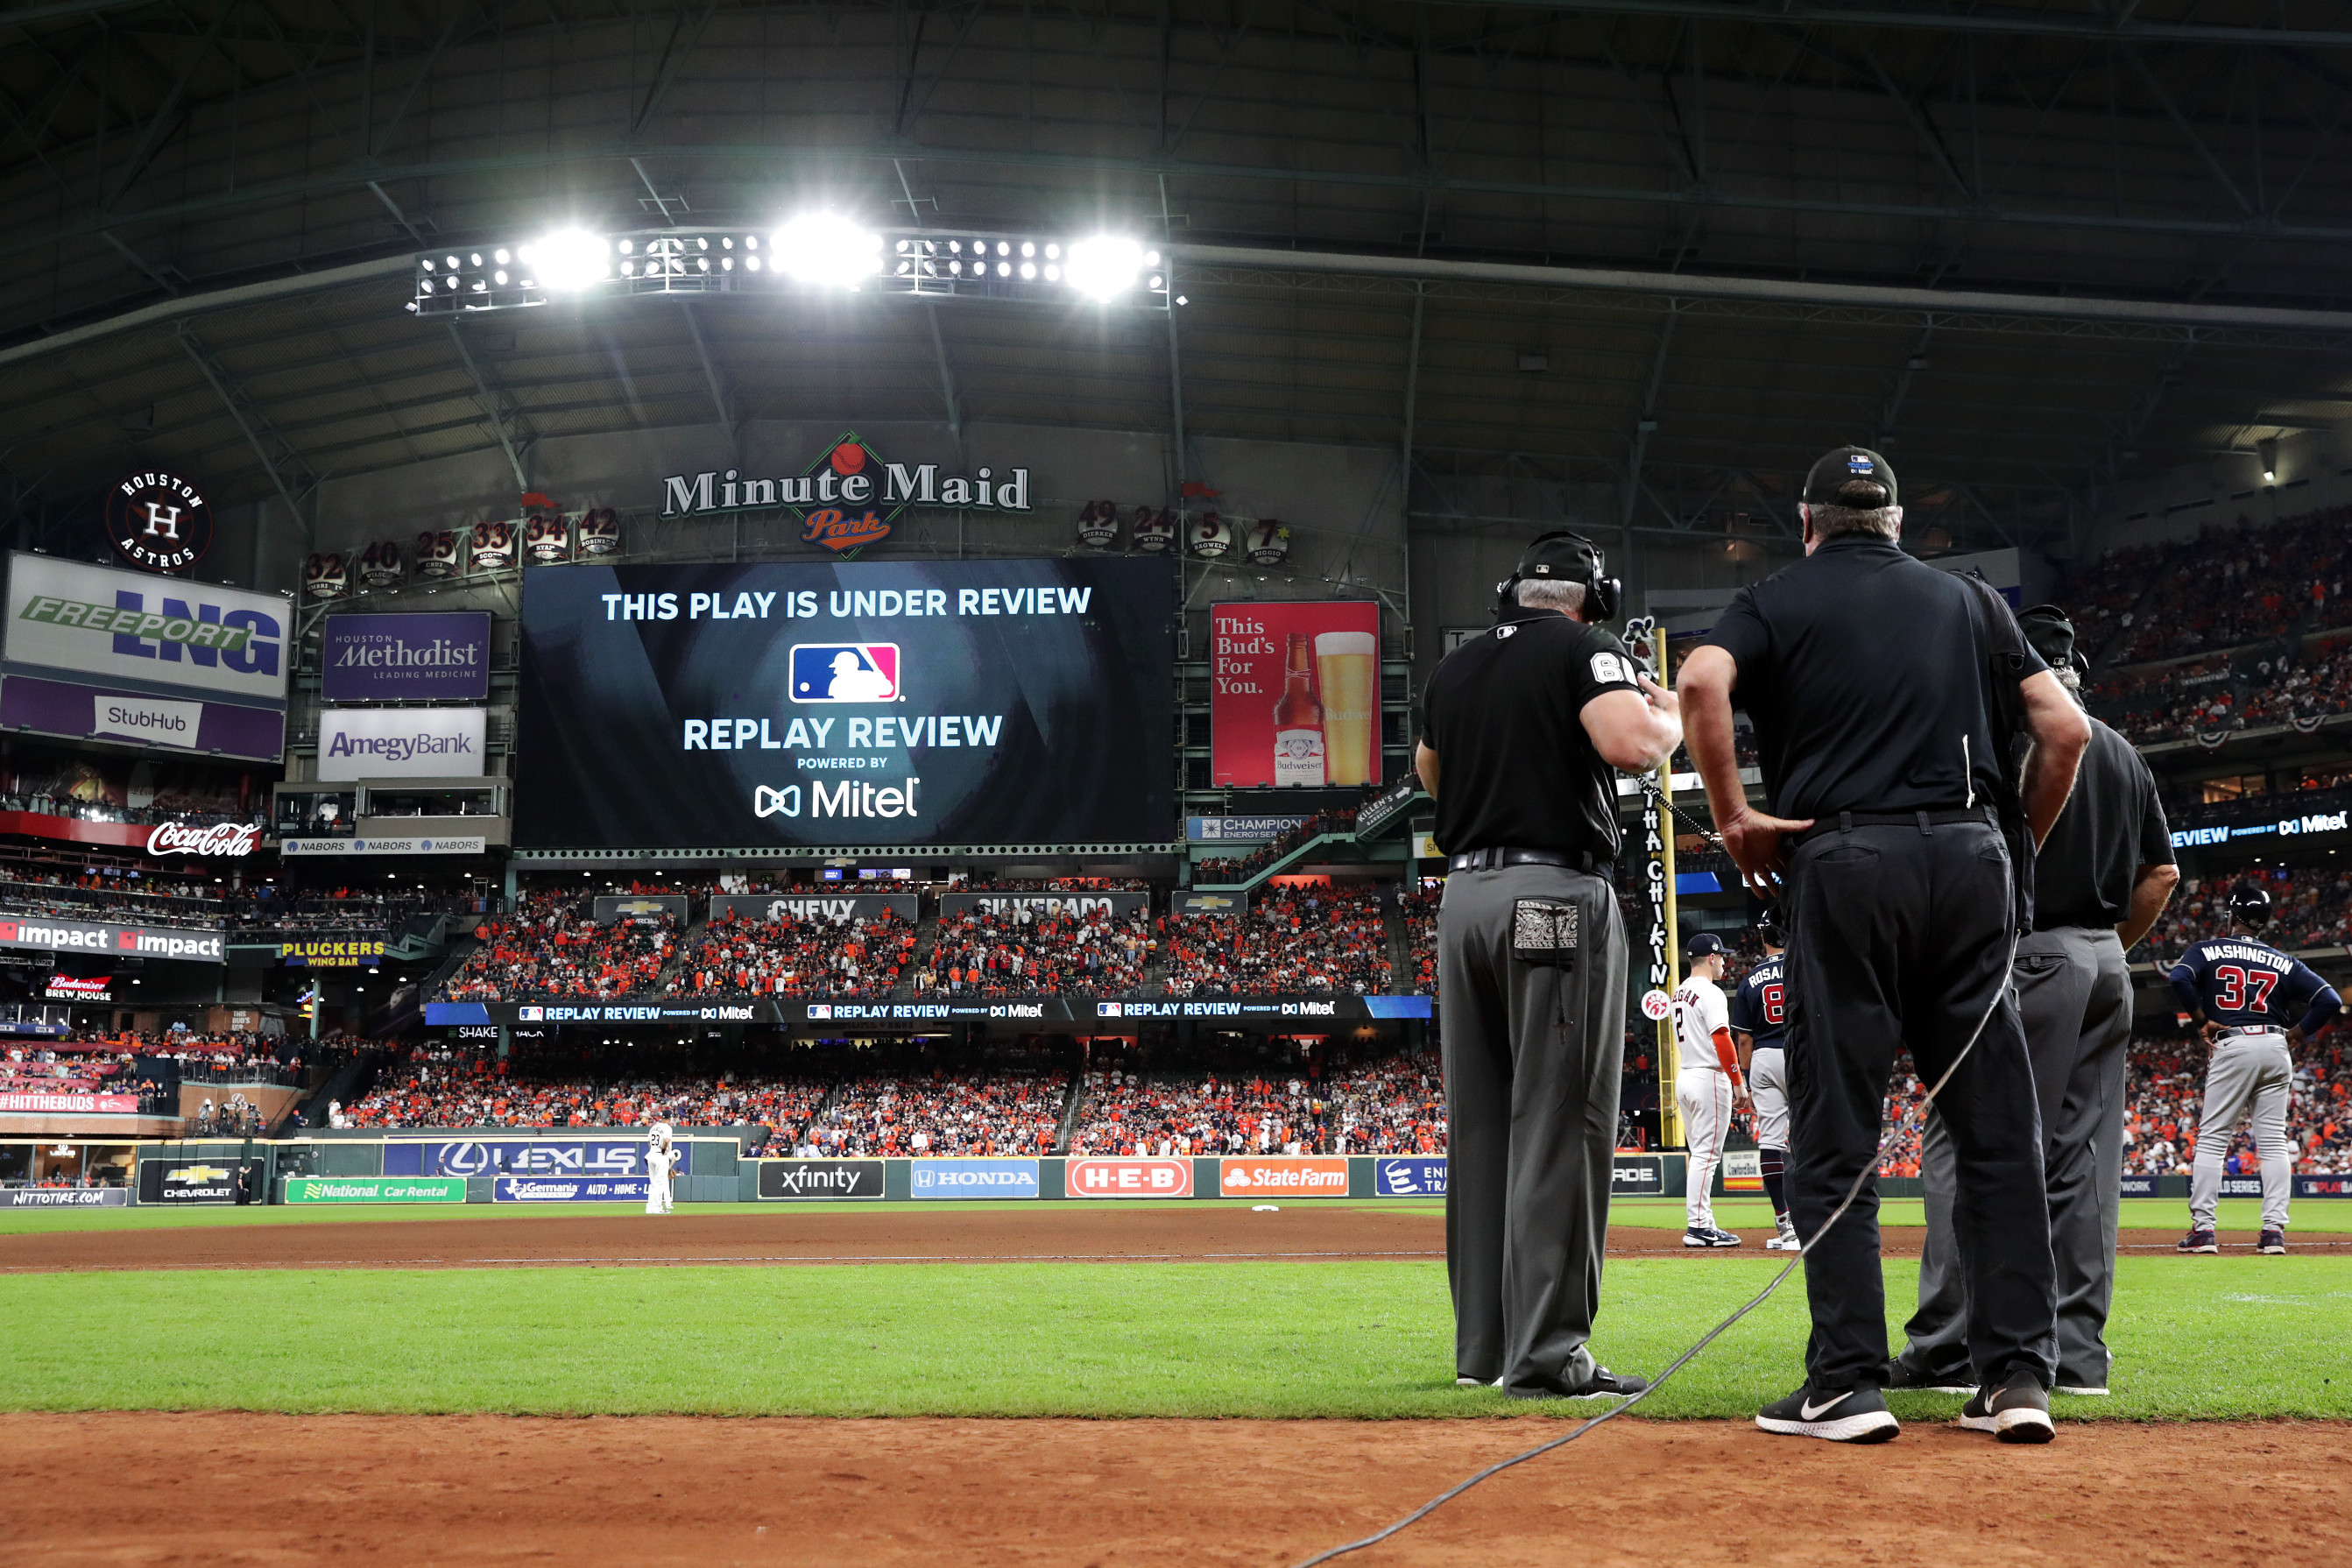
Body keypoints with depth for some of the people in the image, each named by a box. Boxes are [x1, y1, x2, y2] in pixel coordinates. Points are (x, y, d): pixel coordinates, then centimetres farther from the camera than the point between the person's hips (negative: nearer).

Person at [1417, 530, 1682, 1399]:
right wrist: (1670, 717, 2)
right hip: (1556, 895, -7)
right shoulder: (1584, 648, -2)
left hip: (1463, 895, 7)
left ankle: (1481, 1344, 15)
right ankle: (1546, 1350, -8)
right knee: (1558, 1123, -6)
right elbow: (1628, 744, -19)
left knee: (1478, 1124, 10)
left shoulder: (1453, 667, 17)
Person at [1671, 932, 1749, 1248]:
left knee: (1700, 1155, 12)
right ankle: (1698, 1227, -9)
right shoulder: (1710, 993, -12)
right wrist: (1739, 1082, -15)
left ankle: (1702, 1224, 12)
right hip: (1709, 1078, -9)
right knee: (1706, 1155, -8)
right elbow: (1722, 1040, -19)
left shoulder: (1679, 993, 16)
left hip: (1683, 1077, 9)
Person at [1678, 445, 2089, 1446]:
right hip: (1972, 857, 3)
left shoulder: (1778, 601, 11)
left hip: (1842, 863, -3)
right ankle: (2017, 1377, 5)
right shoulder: (1971, 601, 20)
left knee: (1835, 1133, 0)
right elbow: (2065, 730, 9)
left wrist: (1732, 818, -5)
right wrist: (2020, 848, 18)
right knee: (1997, 1126, 6)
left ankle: (1848, 1381, -3)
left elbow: (1702, 681, -12)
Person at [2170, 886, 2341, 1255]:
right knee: (2274, 1142, 6)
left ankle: (2203, 1228, -5)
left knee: (2211, 1138, 1)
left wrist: (2201, 1021, -3)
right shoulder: (2284, 962, 12)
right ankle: (2275, 1231, -1)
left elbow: (2180, 978, -15)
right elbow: (2330, 1000, 4)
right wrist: (2295, 1036, 8)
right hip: (2276, 1049, 3)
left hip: (2232, 1046, -3)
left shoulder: (2208, 950, 5)